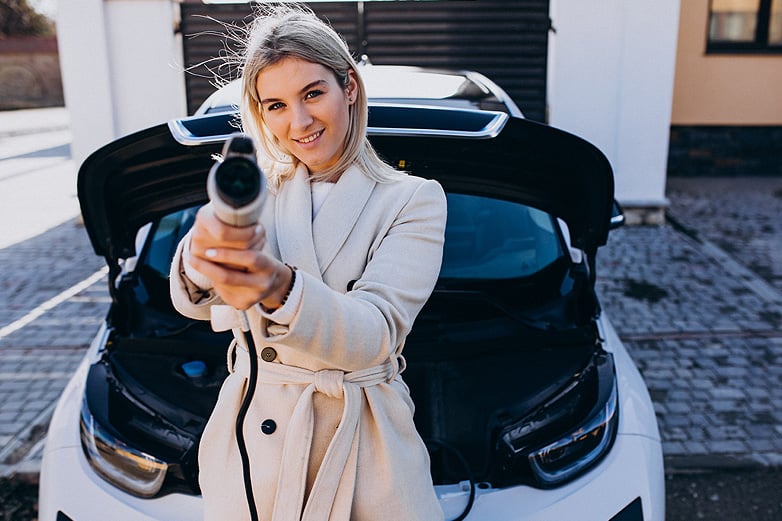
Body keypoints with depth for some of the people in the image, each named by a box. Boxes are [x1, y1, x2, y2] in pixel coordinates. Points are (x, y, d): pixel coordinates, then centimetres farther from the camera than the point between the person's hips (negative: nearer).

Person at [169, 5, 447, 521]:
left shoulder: (413, 199, -8)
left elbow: (374, 334, -22)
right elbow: (193, 301, -15)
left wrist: (280, 289, -41)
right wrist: (203, 250, -39)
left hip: (363, 456, -2)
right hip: (249, 439, 3)